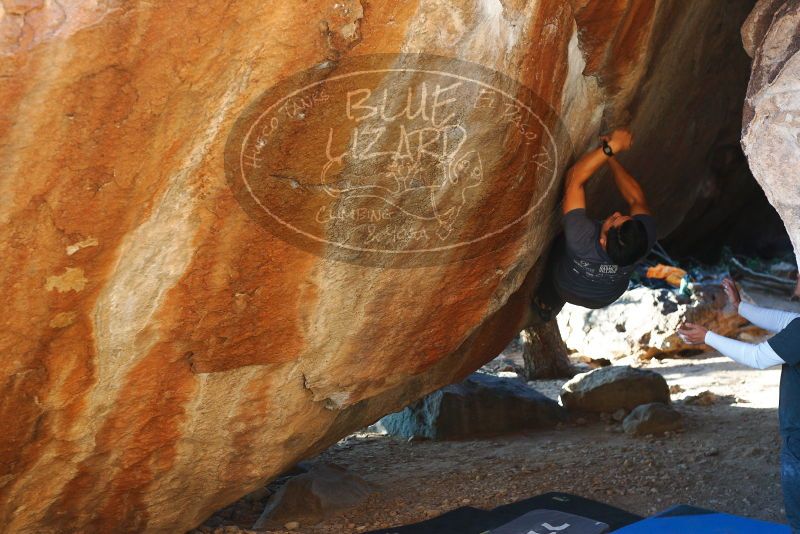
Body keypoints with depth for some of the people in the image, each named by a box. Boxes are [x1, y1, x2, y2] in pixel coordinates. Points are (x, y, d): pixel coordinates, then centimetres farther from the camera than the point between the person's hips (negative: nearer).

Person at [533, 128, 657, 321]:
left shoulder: (581, 240, -51)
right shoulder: (645, 239, -43)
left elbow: (574, 178, -47)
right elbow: (637, 199, -25)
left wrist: (611, 147, -49)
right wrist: (611, 159, -25)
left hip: (568, 291, -3)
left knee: (560, 243, 26)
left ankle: (547, 304, 46)